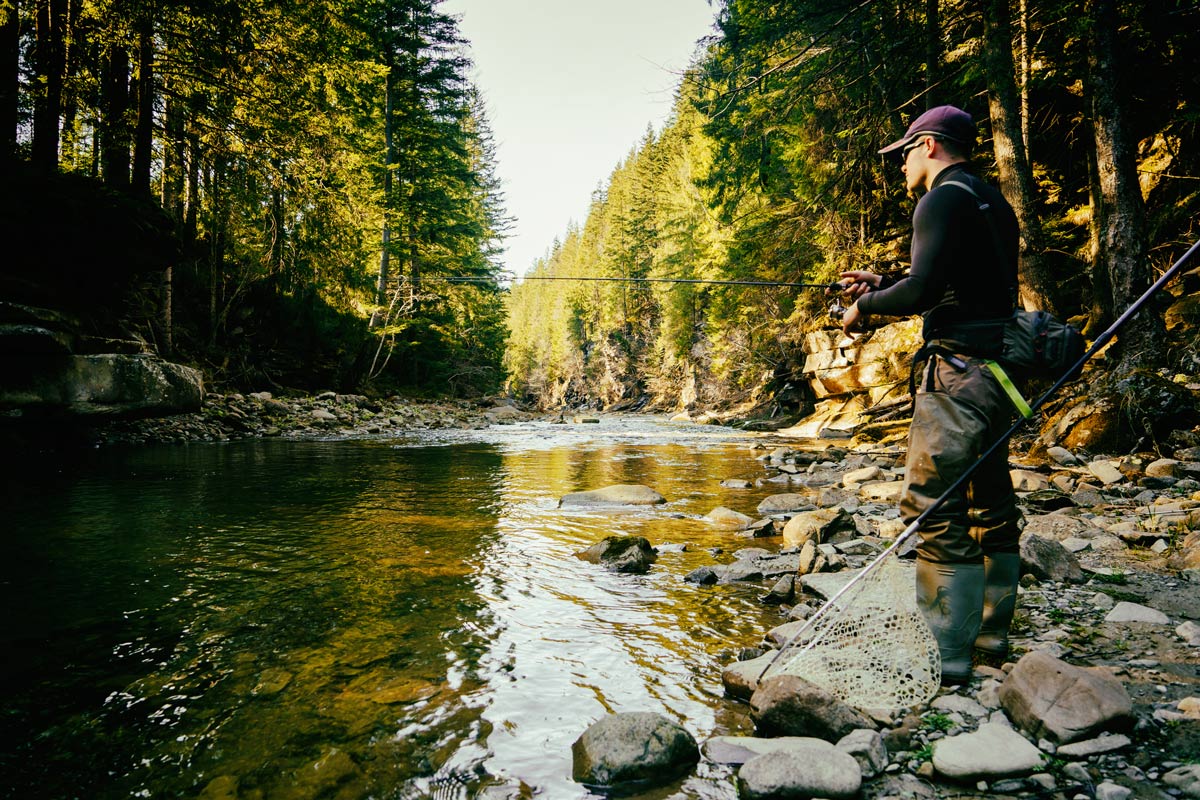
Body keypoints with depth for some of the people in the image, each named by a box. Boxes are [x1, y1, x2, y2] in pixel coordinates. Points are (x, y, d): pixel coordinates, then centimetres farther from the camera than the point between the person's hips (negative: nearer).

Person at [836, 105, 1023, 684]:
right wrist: (881, 284, 27)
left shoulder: (944, 198, -8)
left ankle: (947, 655, -6)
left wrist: (867, 304, -1)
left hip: (958, 371, -10)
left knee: (933, 510, -10)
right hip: (997, 372, 10)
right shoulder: (995, 205, 22)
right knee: (990, 503, 15)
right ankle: (992, 632, 27)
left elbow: (923, 289, -20)